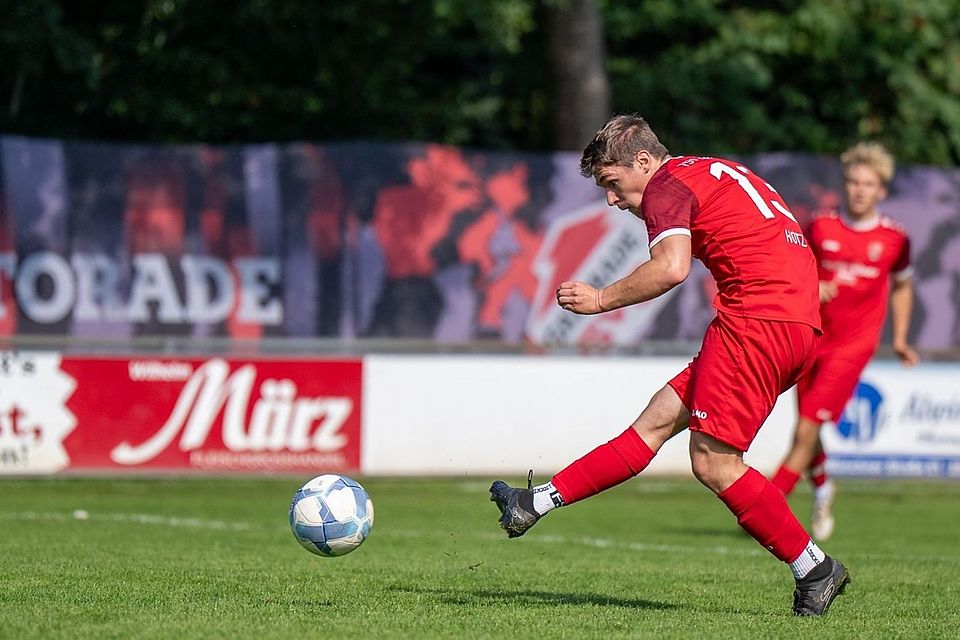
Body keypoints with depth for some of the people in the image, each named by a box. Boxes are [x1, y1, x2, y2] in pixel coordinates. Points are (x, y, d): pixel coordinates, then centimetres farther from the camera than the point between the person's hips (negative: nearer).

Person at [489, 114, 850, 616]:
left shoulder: (667, 185, -3)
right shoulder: (714, 172, 26)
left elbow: (671, 268, -21)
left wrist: (602, 299, -10)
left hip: (756, 321, -10)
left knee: (712, 462, -8)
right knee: (658, 420, 8)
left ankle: (814, 570, -3)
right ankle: (537, 504, 10)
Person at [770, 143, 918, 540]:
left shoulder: (894, 239, 0)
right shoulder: (821, 228, 1)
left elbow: (901, 286, 16)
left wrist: (899, 339, 14)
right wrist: (810, 289, -11)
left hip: (852, 346, -2)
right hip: (812, 339, 3)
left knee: (806, 431, -12)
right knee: (806, 431, 8)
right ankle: (822, 491, 36)